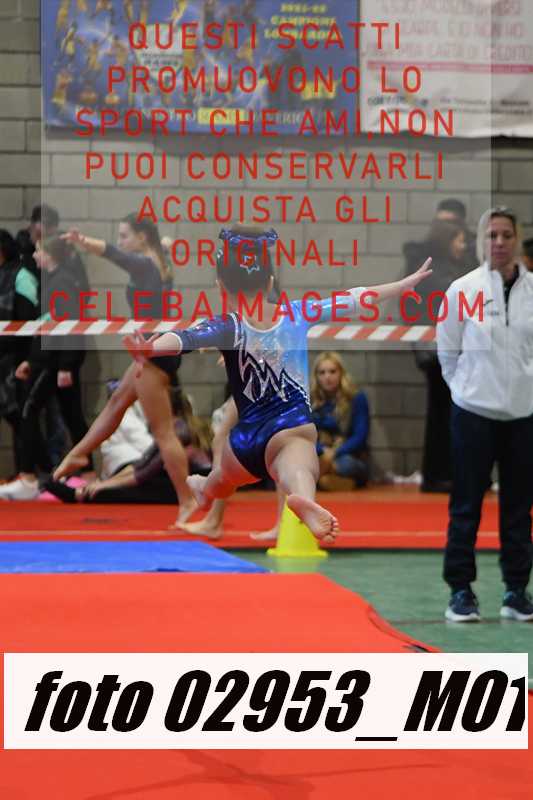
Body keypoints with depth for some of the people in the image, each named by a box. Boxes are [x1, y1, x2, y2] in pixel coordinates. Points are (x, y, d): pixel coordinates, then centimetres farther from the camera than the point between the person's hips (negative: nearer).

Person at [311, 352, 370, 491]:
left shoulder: (357, 399, -2)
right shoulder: (310, 401, 5)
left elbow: (360, 437, -9)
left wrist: (334, 453, -25)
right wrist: (323, 451, -23)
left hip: (352, 459, -3)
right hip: (320, 456, 3)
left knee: (345, 464, -40)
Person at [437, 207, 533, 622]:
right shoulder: (464, 289, -6)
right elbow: (448, 350, 2)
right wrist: (468, 385, 6)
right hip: (475, 411, -2)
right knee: (467, 504, 3)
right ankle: (461, 591, 11)